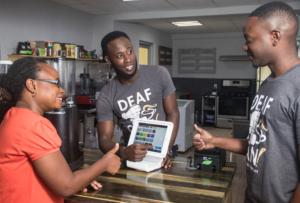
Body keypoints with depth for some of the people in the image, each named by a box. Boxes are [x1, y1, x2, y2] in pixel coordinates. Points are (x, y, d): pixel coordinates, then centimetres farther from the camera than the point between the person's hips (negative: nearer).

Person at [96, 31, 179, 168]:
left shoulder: (159, 74, -5)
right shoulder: (105, 97, -6)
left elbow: (173, 113, -2)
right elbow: (104, 139, -5)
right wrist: (124, 152, -27)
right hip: (132, 156, 1)